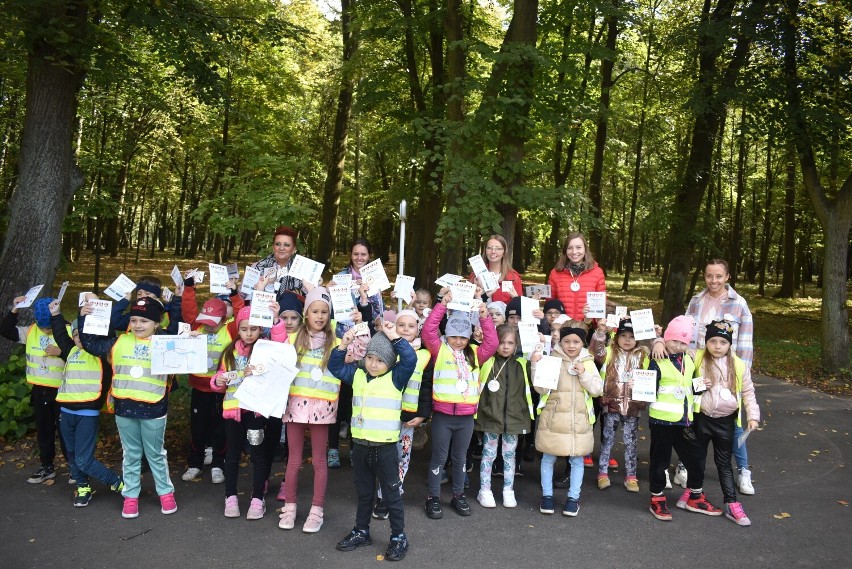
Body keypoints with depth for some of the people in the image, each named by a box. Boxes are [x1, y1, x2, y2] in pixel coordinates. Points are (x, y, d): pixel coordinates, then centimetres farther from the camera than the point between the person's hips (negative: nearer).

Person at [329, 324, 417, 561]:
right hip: (360, 445, 5)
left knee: (391, 494, 6)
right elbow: (335, 366, 11)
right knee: (363, 493, 20)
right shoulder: (357, 374, 6)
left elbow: (410, 359, -22)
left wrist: (394, 337, -22)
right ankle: (361, 532, 35)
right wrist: (344, 344, -3)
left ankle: (398, 537, 19)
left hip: (385, 447, -5)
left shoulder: (395, 378, -8)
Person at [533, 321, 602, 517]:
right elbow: (542, 388, -8)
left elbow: (597, 390, 0)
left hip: (579, 420, 2)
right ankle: (547, 495, 23)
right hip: (553, 419, -2)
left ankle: (573, 497, 24)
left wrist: (583, 374, -14)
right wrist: (536, 365, -19)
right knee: (549, 458, 8)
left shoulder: (588, 362, 4)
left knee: (577, 459, 9)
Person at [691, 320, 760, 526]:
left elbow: (748, 392, 6)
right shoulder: (697, 359, -7)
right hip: (702, 418, -1)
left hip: (725, 421, 1)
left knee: (724, 462, 10)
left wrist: (753, 416, -1)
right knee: (698, 457, 15)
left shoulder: (738, 366, -1)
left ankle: (731, 504, 15)